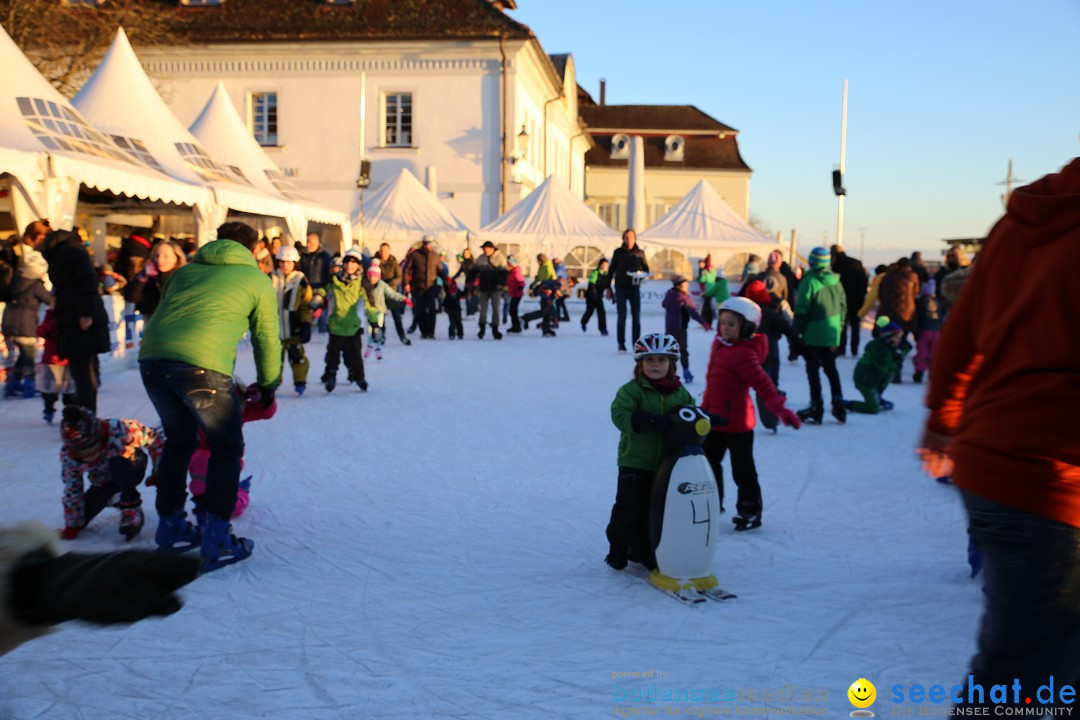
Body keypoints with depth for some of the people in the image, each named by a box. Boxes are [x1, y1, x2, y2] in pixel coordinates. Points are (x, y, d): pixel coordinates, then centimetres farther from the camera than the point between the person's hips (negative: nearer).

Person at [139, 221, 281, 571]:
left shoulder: (186, 269, 29)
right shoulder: (257, 279, 16)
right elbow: (267, 339, 20)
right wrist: (267, 386, 34)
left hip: (152, 358, 5)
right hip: (202, 364, -5)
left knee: (179, 440, 26)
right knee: (226, 446, 13)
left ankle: (170, 527, 32)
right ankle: (215, 539, 7)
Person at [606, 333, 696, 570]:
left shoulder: (680, 393, 6)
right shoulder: (632, 390, -10)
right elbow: (620, 415, -22)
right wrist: (649, 421, -32)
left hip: (665, 464, 5)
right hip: (634, 461, -4)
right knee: (628, 508, -1)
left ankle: (641, 551, 28)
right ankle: (618, 550, 18)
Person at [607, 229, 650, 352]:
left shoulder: (640, 253, 5)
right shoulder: (618, 252, 3)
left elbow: (646, 269, 11)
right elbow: (611, 270, 7)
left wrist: (641, 274, -13)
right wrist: (608, 288, 4)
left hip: (634, 288, 1)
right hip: (621, 289, -1)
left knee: (636, 317, -1)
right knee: (621, 317, -2)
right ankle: (621, 344, 3)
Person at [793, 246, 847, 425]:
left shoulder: (809, 281, -14)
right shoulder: (836, 281, 4)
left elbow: (802, 310, -14)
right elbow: (843, 306, 11)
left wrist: (797, 331, -5)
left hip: (814, 334, -6)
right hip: (833, 334, 6)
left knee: (813, 370, 3)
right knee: (831, 368, 18)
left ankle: (816, 408, 3)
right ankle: (839, 405, 16)